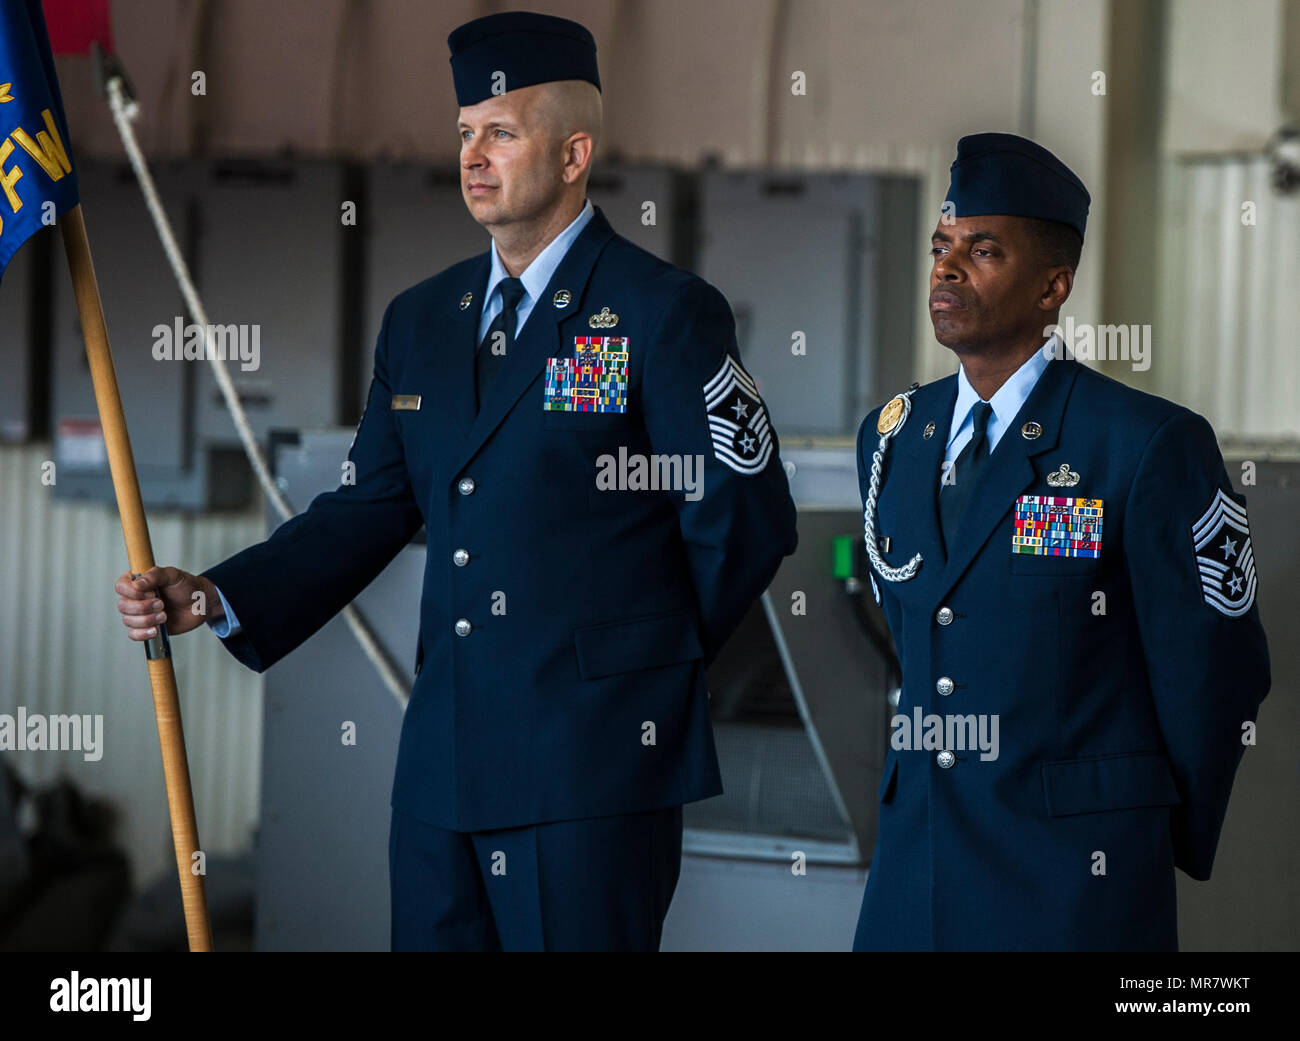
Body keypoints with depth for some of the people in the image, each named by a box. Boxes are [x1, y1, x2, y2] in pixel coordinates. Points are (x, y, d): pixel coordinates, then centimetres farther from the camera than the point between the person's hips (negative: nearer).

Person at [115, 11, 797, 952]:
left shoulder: (665, 314, -6)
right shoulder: (421, 321, 14)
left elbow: (746, 521, -5)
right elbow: (372, 510, 14)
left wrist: (654, 659, 4)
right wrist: (215, 599, 3)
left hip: (593, 768, -6)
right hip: (444, 766, 6)